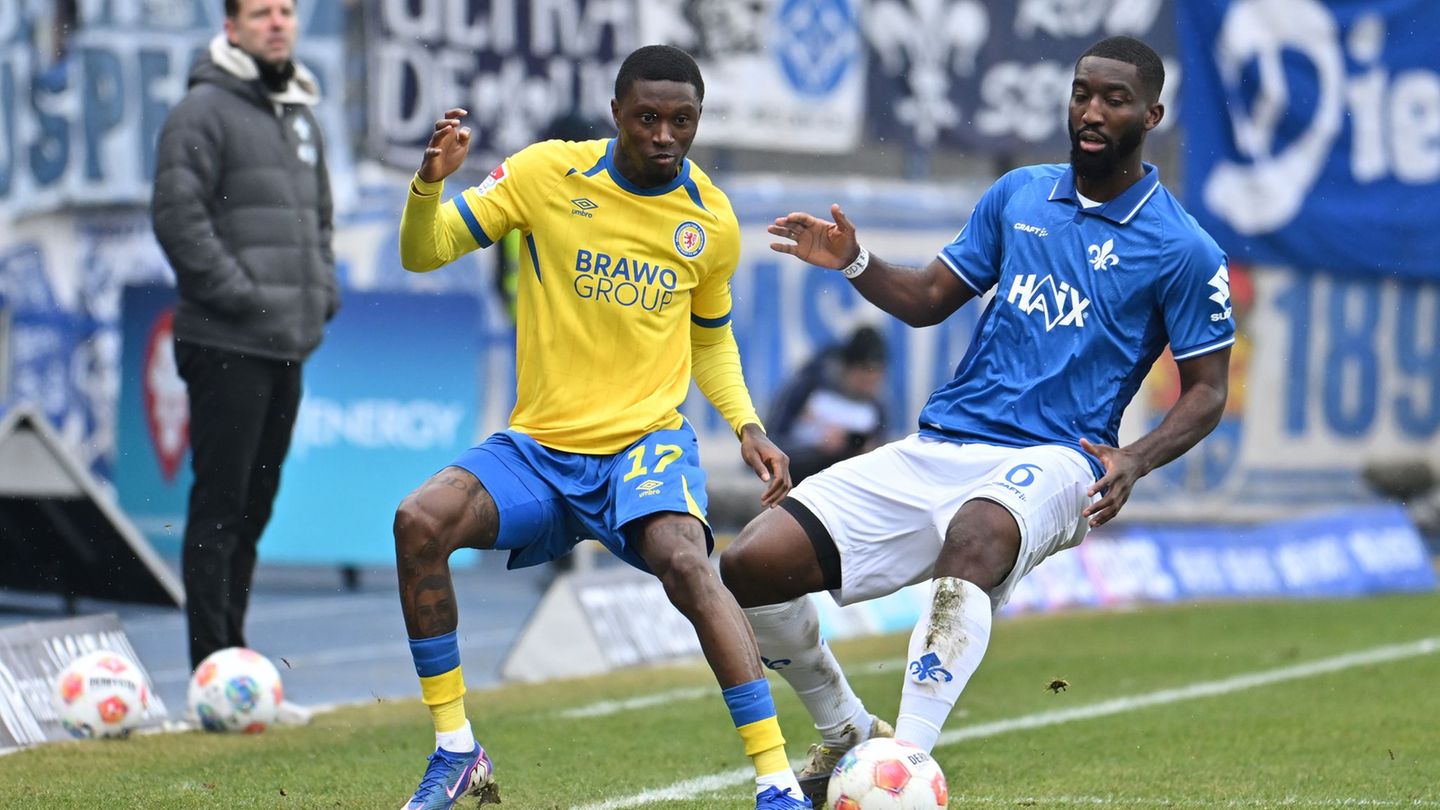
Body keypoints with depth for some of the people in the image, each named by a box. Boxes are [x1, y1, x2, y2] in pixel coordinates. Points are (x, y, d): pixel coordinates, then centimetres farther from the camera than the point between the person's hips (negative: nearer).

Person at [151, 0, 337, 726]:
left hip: (289, 342, 8)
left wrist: (322, 291, 12)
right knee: (220, 508, -7)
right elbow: (177, 214, -16)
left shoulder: (300, 117, 18)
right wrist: (237, 294, -18)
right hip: (226, 345, -8)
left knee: (255, 506, 12)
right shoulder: (204, 112, -9)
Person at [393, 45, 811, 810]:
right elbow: (423, 253, -3)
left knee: (685, 562, -32)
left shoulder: (712, 220, 2)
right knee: (419, 521, -24)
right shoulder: (547, 173, -4)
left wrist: (746, 426, 3)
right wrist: (431, 181, -24)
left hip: (647, 439, -1)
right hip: (539, 445, 1)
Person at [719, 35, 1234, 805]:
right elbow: (930, 297, 21)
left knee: (977, 533, -43)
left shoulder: (1182, 250, 0)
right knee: (749, 565, -10)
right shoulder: (1019, 194, 13)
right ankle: (845, 733, 15)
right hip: (937, 446, 5)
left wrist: (1133, 461, -16)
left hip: (1049, 461, -5)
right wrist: (853, 263, 1)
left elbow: (1205, 391, 2)